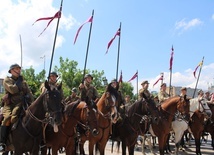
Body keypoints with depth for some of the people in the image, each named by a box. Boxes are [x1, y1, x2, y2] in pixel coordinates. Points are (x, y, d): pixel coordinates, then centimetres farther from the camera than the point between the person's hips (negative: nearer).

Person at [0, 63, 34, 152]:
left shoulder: (23, 82, 21)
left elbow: (29, 93, 15)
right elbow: (12, 90, -10)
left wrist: (31, 101, 0)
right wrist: (18, 82, 3)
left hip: (20, 103, 3)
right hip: (9, 104, -2)